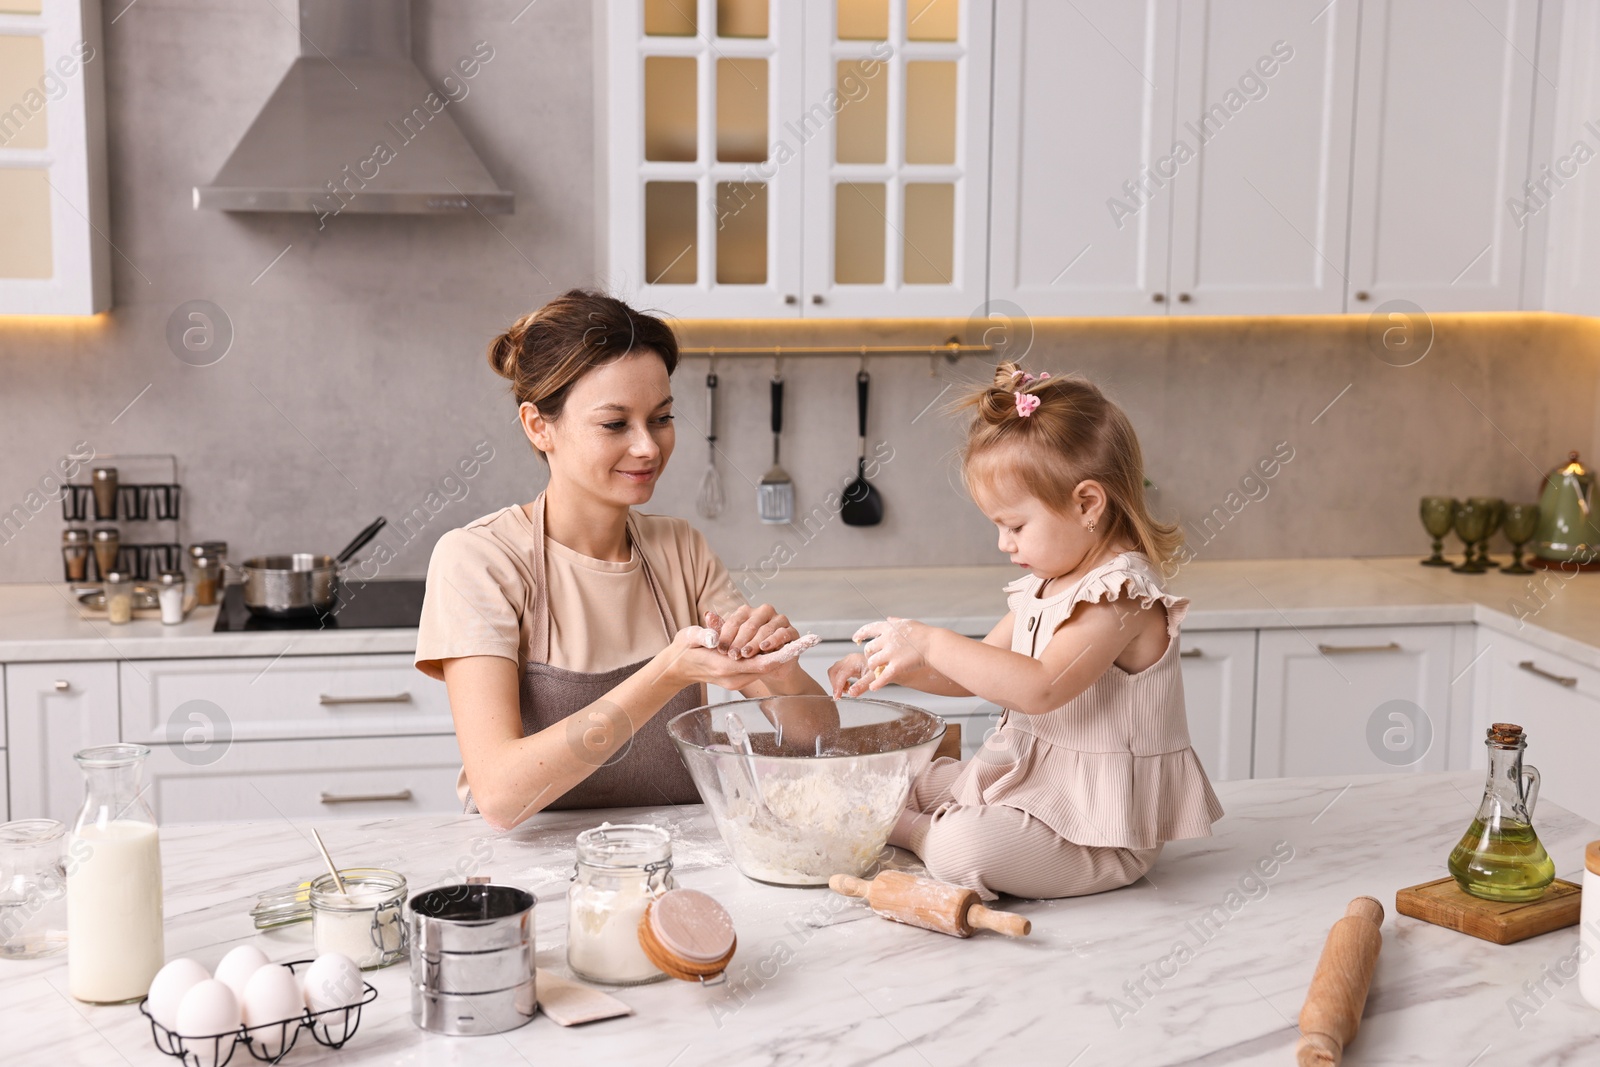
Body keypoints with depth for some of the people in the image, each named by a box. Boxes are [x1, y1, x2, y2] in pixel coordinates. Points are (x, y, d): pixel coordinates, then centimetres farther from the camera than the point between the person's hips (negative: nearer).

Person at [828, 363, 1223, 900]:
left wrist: (931, 643, -29)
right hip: (1026, 779, 10)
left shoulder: (1123, 596, -23)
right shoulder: (1044, 587, 8)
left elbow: (1041, 686, -35)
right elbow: (978, 670, 18)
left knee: (963, 846, -27)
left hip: (1095, 824, -9)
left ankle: (914, 833, -1)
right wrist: (895, 664, 1)